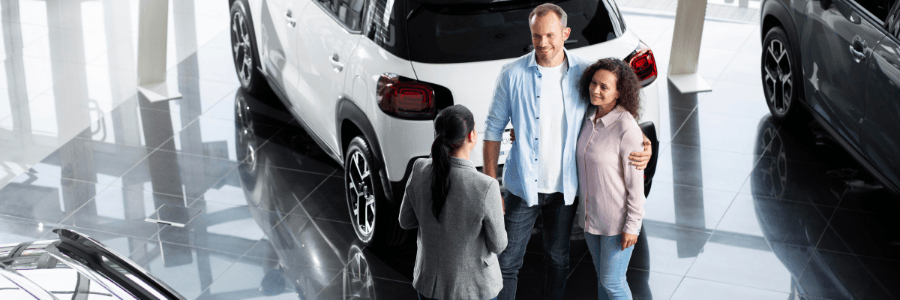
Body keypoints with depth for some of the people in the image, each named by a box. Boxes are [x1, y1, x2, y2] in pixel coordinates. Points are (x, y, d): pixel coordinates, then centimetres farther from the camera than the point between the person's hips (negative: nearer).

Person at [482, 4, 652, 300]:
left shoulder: (585, 73, -5)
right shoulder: (513, 74, -9)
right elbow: (493, 129, -3)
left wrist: (643, 143, -14)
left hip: (564, 187, 2)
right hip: (523, 186, -2)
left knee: (558, 259, 17)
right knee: (506, 263, 0)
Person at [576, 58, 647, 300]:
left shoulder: (627, 128, -24)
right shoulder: (590, 117, -2)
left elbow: (635, 182, -18)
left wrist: (632, 226, -16)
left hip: (618, 218, -7)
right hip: (591, 214, 7)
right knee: (602, 276, 19)